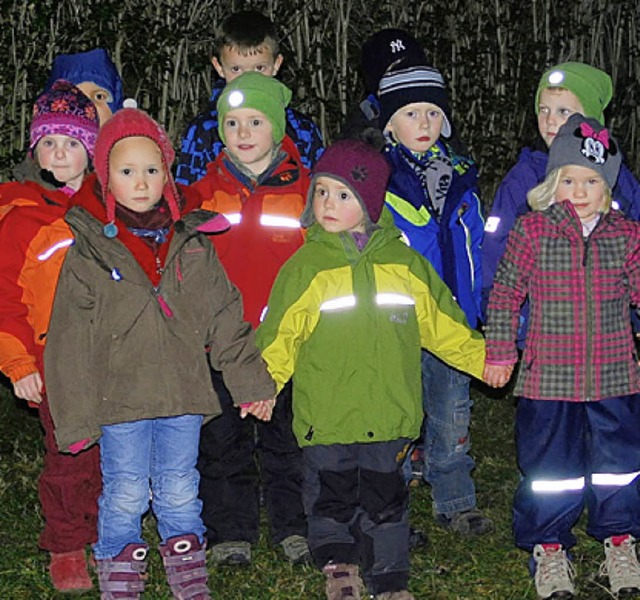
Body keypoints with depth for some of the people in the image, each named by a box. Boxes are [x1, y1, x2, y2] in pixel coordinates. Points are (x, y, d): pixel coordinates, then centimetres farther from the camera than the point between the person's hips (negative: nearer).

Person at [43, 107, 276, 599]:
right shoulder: (89, 251, -5)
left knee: (180, 489, 12)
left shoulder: (193, 243, 4)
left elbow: (226, 318, 9)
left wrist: (251, 383, 8)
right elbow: (71, 341, -4)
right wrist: (75, 415, -7)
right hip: (120, 396, -2)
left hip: (183, 394, 2)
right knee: (126, 493, 5)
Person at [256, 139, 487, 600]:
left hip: (388, 415, 2)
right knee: (333, 496, 7)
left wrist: (484, 359, 14)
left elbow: (443, 324, 14)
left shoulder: (403, 264, 5)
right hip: (324, 418, -2)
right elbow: (279, 337, -3)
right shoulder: (305, 266, -2)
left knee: (386, 499, 11)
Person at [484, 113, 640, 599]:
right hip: (549, 377, -2)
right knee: (552, 465, 6)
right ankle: (549, 549, 22)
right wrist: (500, 353, 0)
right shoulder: (532, 231, -4)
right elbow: (504, 294, 1)